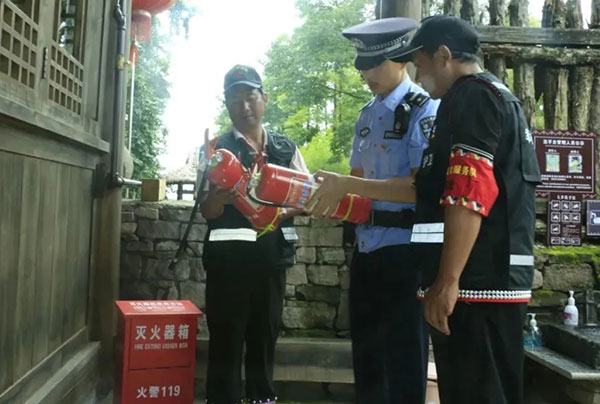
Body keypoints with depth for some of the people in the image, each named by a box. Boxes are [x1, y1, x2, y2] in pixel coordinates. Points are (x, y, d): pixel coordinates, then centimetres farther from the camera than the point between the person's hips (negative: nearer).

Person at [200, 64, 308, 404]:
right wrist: (219, 198, -28)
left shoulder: (287, 148, 9)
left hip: (272, 252, 3)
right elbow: (207, 211, -6)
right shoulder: (217, 149, 1)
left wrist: (280, 212, -10)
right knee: (226, 337, 0)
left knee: (266, 334, 12)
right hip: (230, 253, -3)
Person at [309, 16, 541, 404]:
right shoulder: (495, 97, 25)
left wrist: (447, 282, -21)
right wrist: (350, 187, 22)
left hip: (478, 281, -10)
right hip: (491, 278, 10)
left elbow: (469, 195, -20)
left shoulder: (472, 96, -8)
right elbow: (433, 189, 24)